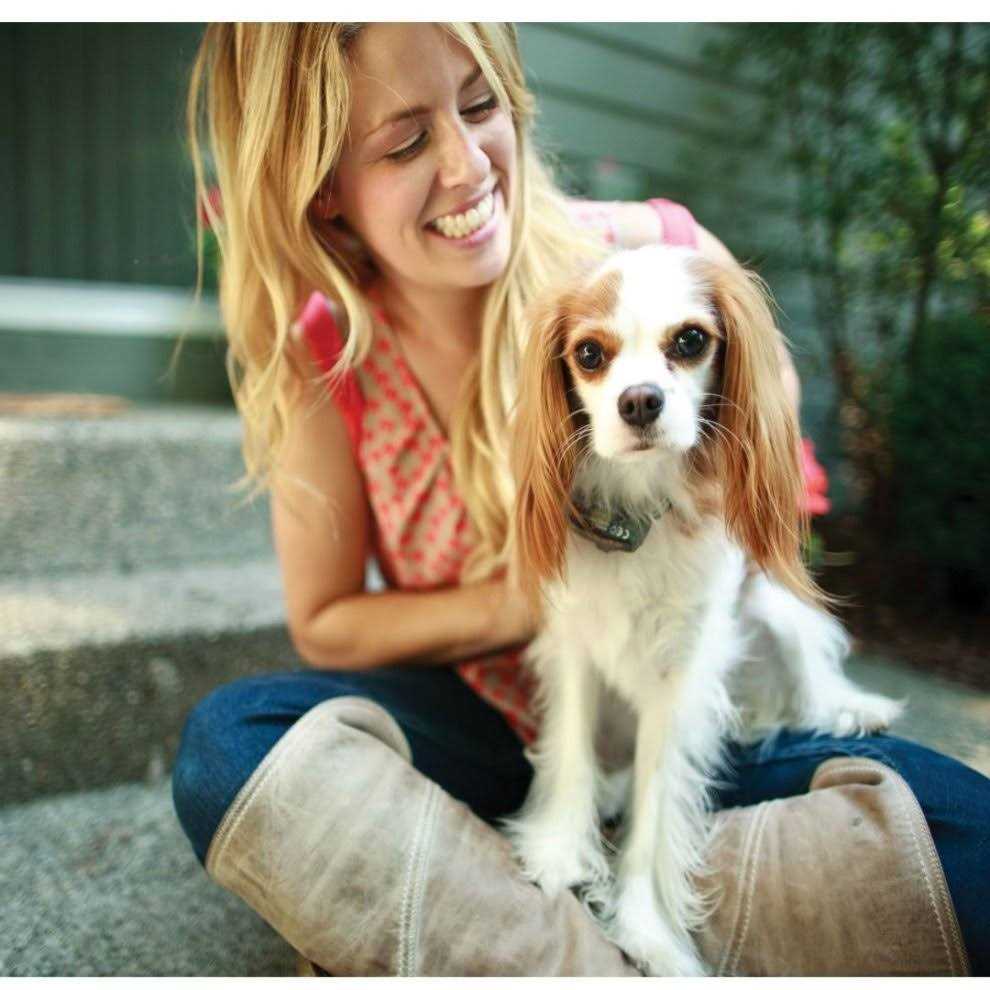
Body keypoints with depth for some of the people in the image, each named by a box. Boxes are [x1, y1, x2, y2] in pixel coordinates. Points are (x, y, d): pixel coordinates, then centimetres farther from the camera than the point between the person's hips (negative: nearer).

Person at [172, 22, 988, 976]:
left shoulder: (650, 254, -12)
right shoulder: (322, 364, -10)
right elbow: (325, 626, -2)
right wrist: (536, 598, -16)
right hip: (481, 733, 0)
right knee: (233, 739, -27)